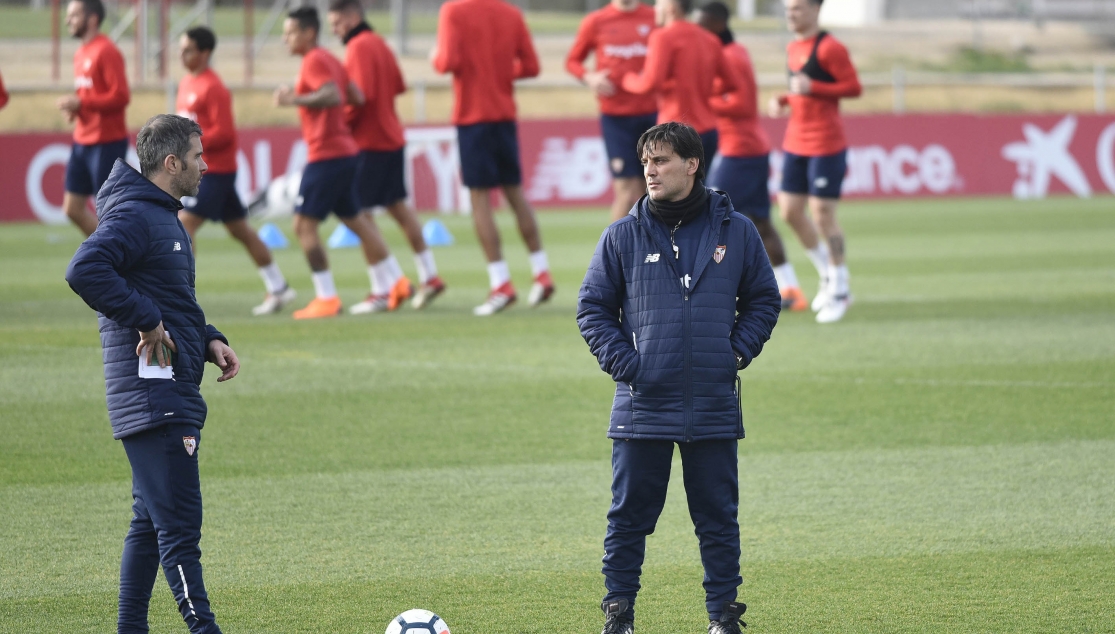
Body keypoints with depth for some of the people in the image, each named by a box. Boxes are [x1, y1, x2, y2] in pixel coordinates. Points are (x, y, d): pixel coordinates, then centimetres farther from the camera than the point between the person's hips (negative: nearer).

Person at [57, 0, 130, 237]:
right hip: (82, 143, 9)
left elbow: (120, 96, -21)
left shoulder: (106, 51, -14)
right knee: (73, 208, 9)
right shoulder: (81, 53, 14)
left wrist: (80, 103, -22)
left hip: (107, 143, -9)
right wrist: (74, 107, 4)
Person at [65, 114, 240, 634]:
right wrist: (145, 319, -23)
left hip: (173, 392, 11)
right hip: (153, 393, -11)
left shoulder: (164, 217, 19)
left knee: (151, 522, 13)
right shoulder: (134, 215, -13)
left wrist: (208, 341, 12)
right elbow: (84, 271, -29)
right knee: (179, 525, -11)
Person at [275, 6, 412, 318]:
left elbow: (333, 95, -28)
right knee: (355, 219, 18)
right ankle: (391, 284, 22)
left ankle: (326, 297, -10)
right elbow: (357, 97, 18)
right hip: (345, 151, 10)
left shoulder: (315, 62, -13)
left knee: (304, 224, -8)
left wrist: (295, 99, -27)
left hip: (326, 155, -10)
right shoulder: (330, 60, 16)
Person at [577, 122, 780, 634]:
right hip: (642, 404, 0)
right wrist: (621, 360, -6)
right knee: (629, 516, 3)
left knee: (718, 516, 6)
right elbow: (593, 307, 7)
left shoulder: (735, 231, 3)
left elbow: (763, 300, 13)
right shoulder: (623, 236, 1)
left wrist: (738, 352, 0)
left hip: (713, 406, 0)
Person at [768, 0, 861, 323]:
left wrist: (812, 88, -24)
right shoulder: (793, 48, 13)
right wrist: (783, 100, 6)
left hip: (826, 145, -8)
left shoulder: (829, 48, -13)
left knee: (823, 215, -6)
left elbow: (854, 87, -15)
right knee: (790, 211, 6)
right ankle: (828, 274, 23)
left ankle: (839, 290, 7)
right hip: (796, 143, 8)